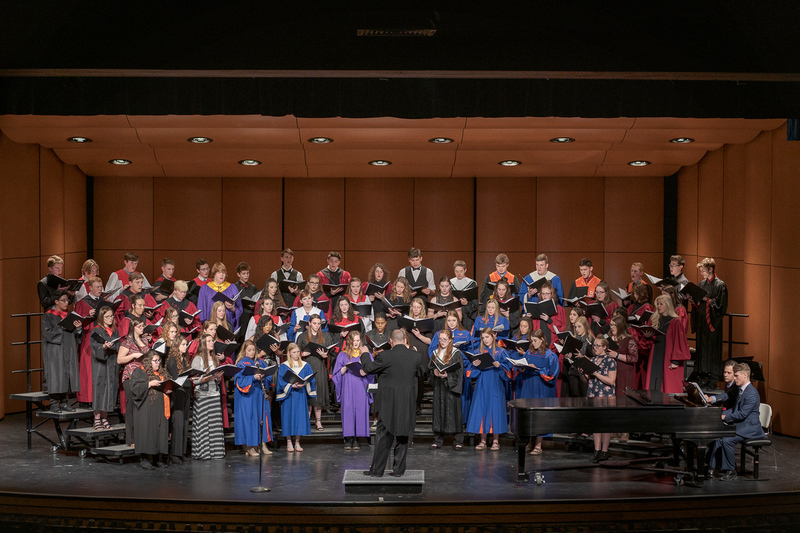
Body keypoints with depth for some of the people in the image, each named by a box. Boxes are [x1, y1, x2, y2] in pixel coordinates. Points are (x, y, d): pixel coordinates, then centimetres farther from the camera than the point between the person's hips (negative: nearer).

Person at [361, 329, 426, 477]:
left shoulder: (386, 356, -13)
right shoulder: (414, 356, 0)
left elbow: (368, 368, -2)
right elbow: (421, 372, 19)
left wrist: (365, 354, 17)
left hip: (389, 404, -3)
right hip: (407, 405, 3)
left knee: (383, 436, 5)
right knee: (403, 437, 12)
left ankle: (377, 470, 9)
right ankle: (399, 469, 15)